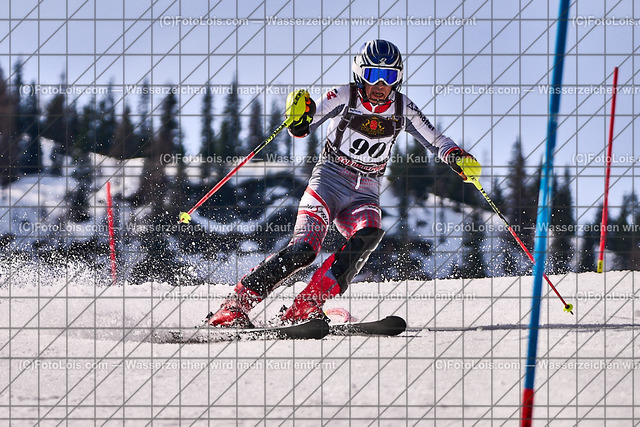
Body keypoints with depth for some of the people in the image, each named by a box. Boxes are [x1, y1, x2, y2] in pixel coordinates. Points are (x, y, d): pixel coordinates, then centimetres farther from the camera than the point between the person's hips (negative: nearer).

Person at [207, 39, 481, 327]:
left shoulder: (402, 109, 2)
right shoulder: (344, 98, -7)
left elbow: (435, 140, 9)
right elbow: (303, 129, -5)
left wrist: (457, 157, -11)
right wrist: (298, 119, -28)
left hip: (365, 193, 3)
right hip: (328, 182, -3)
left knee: (369, 235, -31)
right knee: (303, 249, -24)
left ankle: (305, 309, -31)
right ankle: (236, 304, -13)